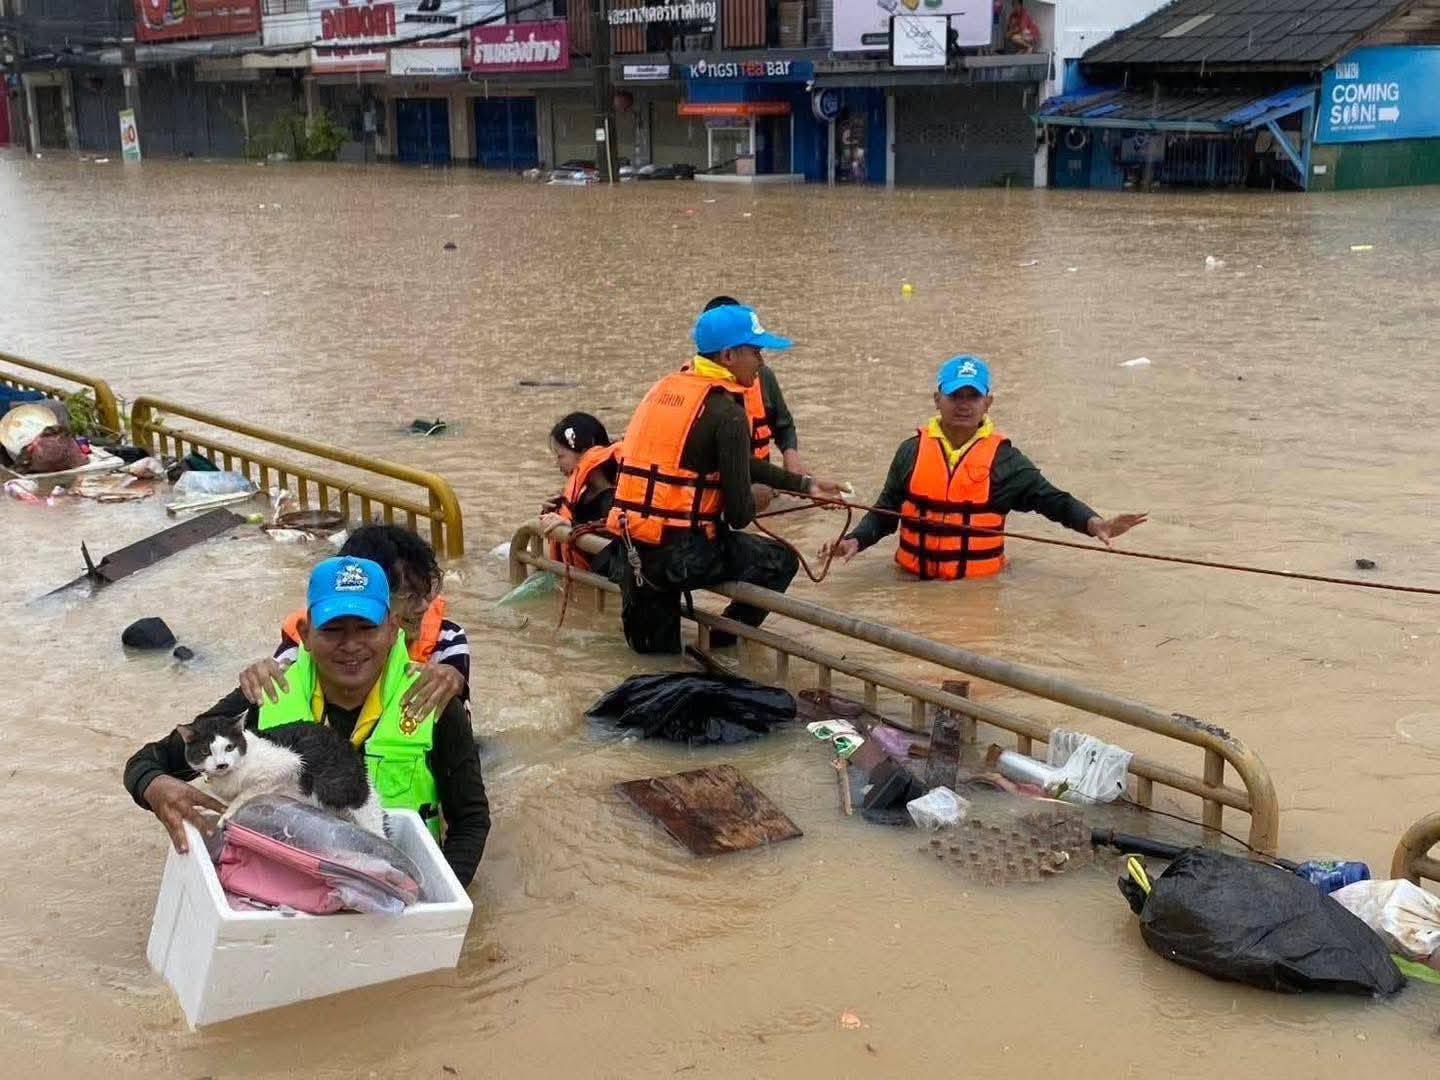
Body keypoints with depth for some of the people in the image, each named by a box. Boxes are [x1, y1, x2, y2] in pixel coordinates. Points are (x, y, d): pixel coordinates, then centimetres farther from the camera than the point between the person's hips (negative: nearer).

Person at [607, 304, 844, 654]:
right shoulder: (727, 412, -14)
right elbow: (738, 515, -12)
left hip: (631, 551, 9)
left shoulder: (667, 387, 12)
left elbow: (739, 463, 21)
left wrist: (805, 484, 24)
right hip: (680, 555, -8)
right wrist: (756, 499, 11)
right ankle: (723, 641, 16)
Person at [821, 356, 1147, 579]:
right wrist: (855, 540, -6)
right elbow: (885, 513, 10)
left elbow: (1053, 499, 1)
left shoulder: (1004, 459, 1)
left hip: (979, 583, -1)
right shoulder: (912, 451, 6)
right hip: (913, 581, 2)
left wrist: (1094, 524, -16)